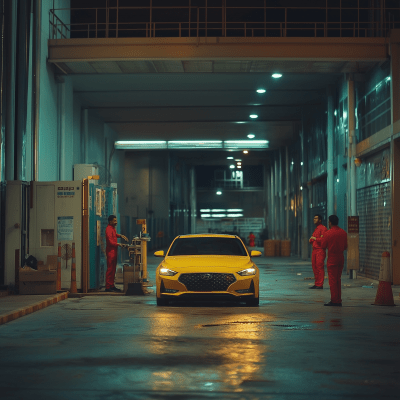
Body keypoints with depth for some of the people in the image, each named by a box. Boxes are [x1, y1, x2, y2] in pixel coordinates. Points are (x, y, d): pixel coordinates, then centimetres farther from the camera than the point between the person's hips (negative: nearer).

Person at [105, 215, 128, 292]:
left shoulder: (113, 228, 15)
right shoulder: (109, 229, -16)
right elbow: (110, 241, -23)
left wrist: (120, 236, 20)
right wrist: (118, 244, -22)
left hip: (114, 250, 10)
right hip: (110, 250, -10)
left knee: (113, 269, 12)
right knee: (110, 269, -9)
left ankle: (112, 285, 17)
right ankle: (108, 287, -8)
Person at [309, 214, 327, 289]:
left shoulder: (323, 228, -8)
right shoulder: (316, 229, 22)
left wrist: (315, 239, -14)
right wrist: (311, 240, 7)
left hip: (320, 251, -9)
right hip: (314, 250, 9)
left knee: (319, 267, -10)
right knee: (314, 268, 10)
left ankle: (320, 285, -8)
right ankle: (316, 284, 16)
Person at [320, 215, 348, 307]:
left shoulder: (328, 233, -13)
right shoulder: (343, 232, 3)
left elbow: (323, 246, -7)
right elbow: (345, 246, 8)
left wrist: (322, 238, 11)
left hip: (332, 259, -5)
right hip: (341, 257, 6)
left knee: (332, 280, 0)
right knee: (338, 279, 13)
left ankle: (334, 301, -1)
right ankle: (338, 301, 15)